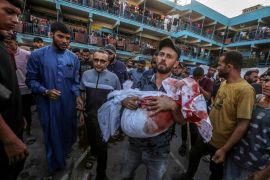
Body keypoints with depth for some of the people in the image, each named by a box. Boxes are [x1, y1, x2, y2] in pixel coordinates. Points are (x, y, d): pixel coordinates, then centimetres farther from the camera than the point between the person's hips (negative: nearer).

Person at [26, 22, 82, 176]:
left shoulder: (73, 58, 1)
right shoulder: (38, 55, -7)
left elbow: (75, 81, 4)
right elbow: (31, 80, -2)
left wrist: (77, 96, -10)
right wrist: (45, 91, -18)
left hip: (68, 103, 2)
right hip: (48, 104, -2)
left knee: (69, 129, 18)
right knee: (52, 133, 15)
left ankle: (65, 152, 49)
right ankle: (54, 164, 40)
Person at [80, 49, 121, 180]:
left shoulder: (113, 77, -10)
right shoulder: (86, 74, -3)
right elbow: (82, 93, 6)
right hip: (89, 115, 4)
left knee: (101, 144, 5)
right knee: (91, 138, 26)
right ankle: (93, 155, 58)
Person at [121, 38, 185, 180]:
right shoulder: (143, 82, -7)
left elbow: (183, 120, -17)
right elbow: (125, 99, -2)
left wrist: (172, 105, -37)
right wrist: (125, 101, -25)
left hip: (158, 150, -2)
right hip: (134, 143, 3)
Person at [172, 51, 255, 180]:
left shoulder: (245, 90, -27)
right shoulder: (223, 83, -1)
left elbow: (243, 125, -27)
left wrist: (224, 149, -24)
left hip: (221, 143, -7)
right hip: (207, 134, 7)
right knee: (194, 154, 26)